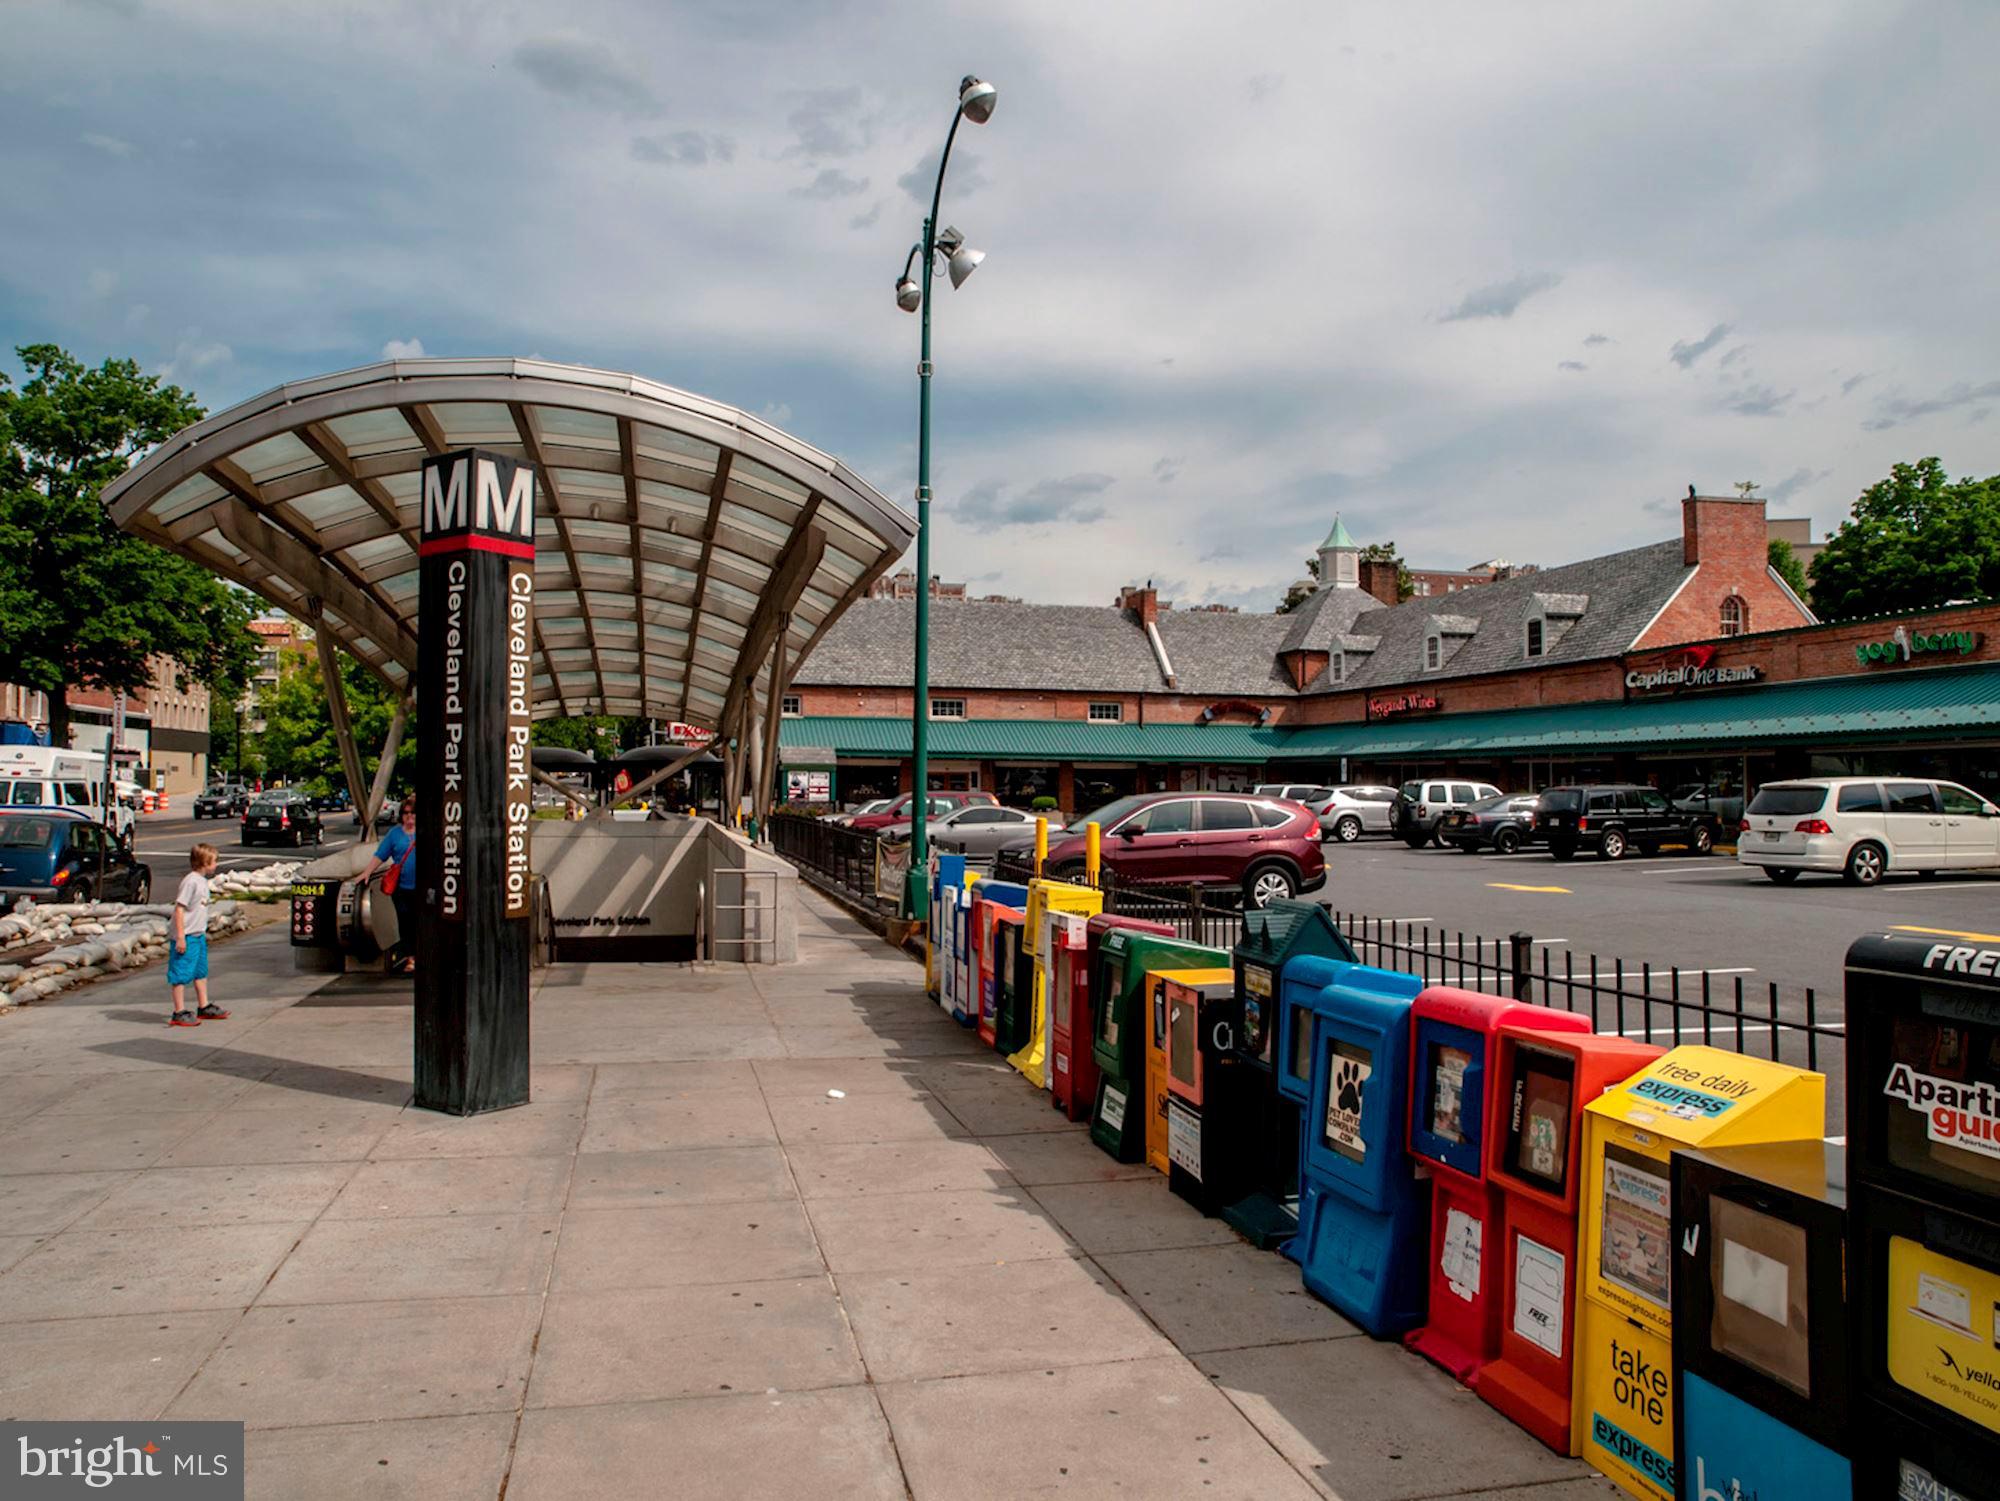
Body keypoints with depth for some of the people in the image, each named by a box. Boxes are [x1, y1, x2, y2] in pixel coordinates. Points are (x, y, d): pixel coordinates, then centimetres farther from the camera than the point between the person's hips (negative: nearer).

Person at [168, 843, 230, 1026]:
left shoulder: (202, 881, 10)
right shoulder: (191, 881, -18)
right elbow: (179, 909, -20)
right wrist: (180, 937, -22)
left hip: (198, 936, 10)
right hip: (186, 937, -10)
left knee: (201, 972, 17)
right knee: (181, 975, -1)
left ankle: (204, 1008, 27)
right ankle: (179, 1013, 5)